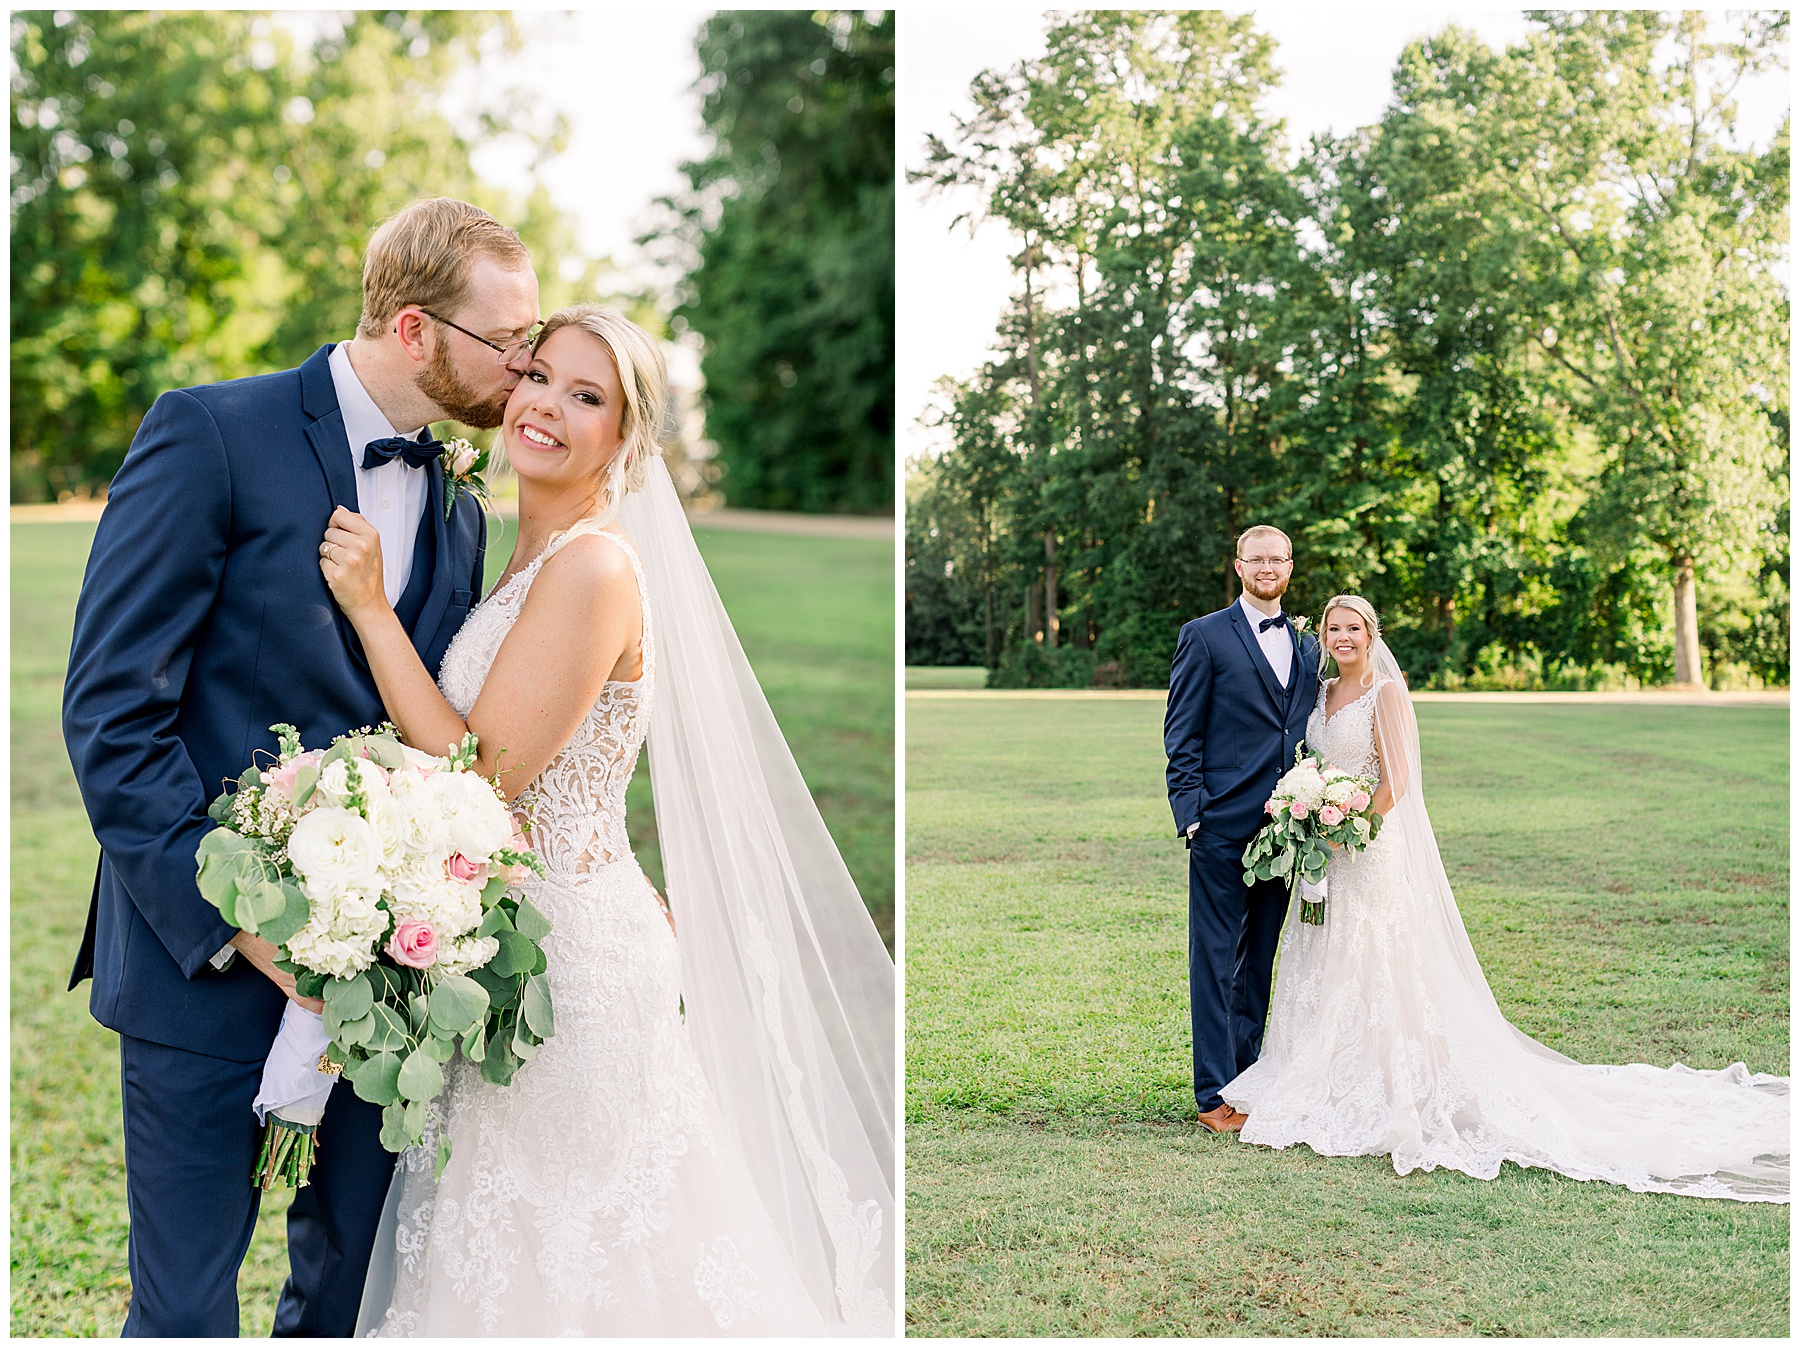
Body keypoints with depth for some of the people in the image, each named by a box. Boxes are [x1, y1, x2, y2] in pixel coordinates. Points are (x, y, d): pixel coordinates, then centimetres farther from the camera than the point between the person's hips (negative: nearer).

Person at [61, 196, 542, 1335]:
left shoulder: (459, 509, 11)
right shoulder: (214, 436, -9)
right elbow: (110, 708, -13)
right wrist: (233, 919, -18)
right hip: (208, 964, -5)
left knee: (351, 1284, 15)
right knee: (187, 1311, 5)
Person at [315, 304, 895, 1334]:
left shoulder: (594, 565, -19)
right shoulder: (533, 557, 10)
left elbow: (482, 778, -21)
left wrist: (371, 606, -18)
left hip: (566, 950, -9)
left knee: (564, 1267, 5)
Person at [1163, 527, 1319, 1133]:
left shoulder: (1308, 647, 16)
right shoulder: (1204, 636, 0)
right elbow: (1181, 735, -3)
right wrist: (1191, 811, -12)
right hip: (1223, 826, -5)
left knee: (1260, 959, 12)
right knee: (1215, 959, -2)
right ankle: (1214, 1094, 2)